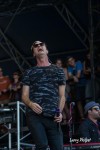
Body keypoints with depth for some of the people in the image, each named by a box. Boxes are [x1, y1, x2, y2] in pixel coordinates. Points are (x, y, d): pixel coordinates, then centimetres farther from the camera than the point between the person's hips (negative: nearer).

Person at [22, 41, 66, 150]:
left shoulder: (58, 71, 18)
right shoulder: (29, 73, 15)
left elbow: (62, 96, 14)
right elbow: (24, 96, 10)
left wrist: (59, 112, -4)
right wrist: (31, 104, -14)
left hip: (52, 117, 2)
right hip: (34, 115, -1)